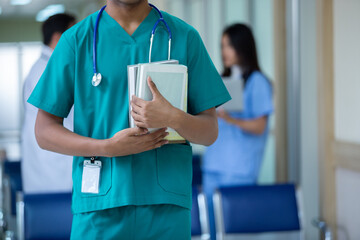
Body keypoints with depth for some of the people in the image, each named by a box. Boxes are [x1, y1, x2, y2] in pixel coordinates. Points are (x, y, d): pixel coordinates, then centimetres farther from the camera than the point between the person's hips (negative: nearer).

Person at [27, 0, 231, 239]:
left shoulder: (185, 37, 6)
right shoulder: (76, 39, 4)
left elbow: (210, 133, 5)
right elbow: (44, 132, 3)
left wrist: (173, 118, -17)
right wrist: (108, 147, -12)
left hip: (166, 205, 1)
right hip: (98, 208, 0)